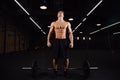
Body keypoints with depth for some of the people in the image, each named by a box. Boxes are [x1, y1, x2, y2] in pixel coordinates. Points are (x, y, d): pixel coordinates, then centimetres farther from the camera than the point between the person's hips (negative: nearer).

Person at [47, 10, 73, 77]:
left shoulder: (67, 23, 9)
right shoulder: (53, 23, 10)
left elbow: (70, 33, 5)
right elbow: (50, 33, 8)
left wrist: (71, 42, -7)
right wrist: (48, 41, -4)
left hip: (64, 41, 0)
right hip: (56, 41, 0)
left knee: (66, 58, -4)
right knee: (55, 58, 0)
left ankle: (65, 71, 16)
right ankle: (55, 71, 18)